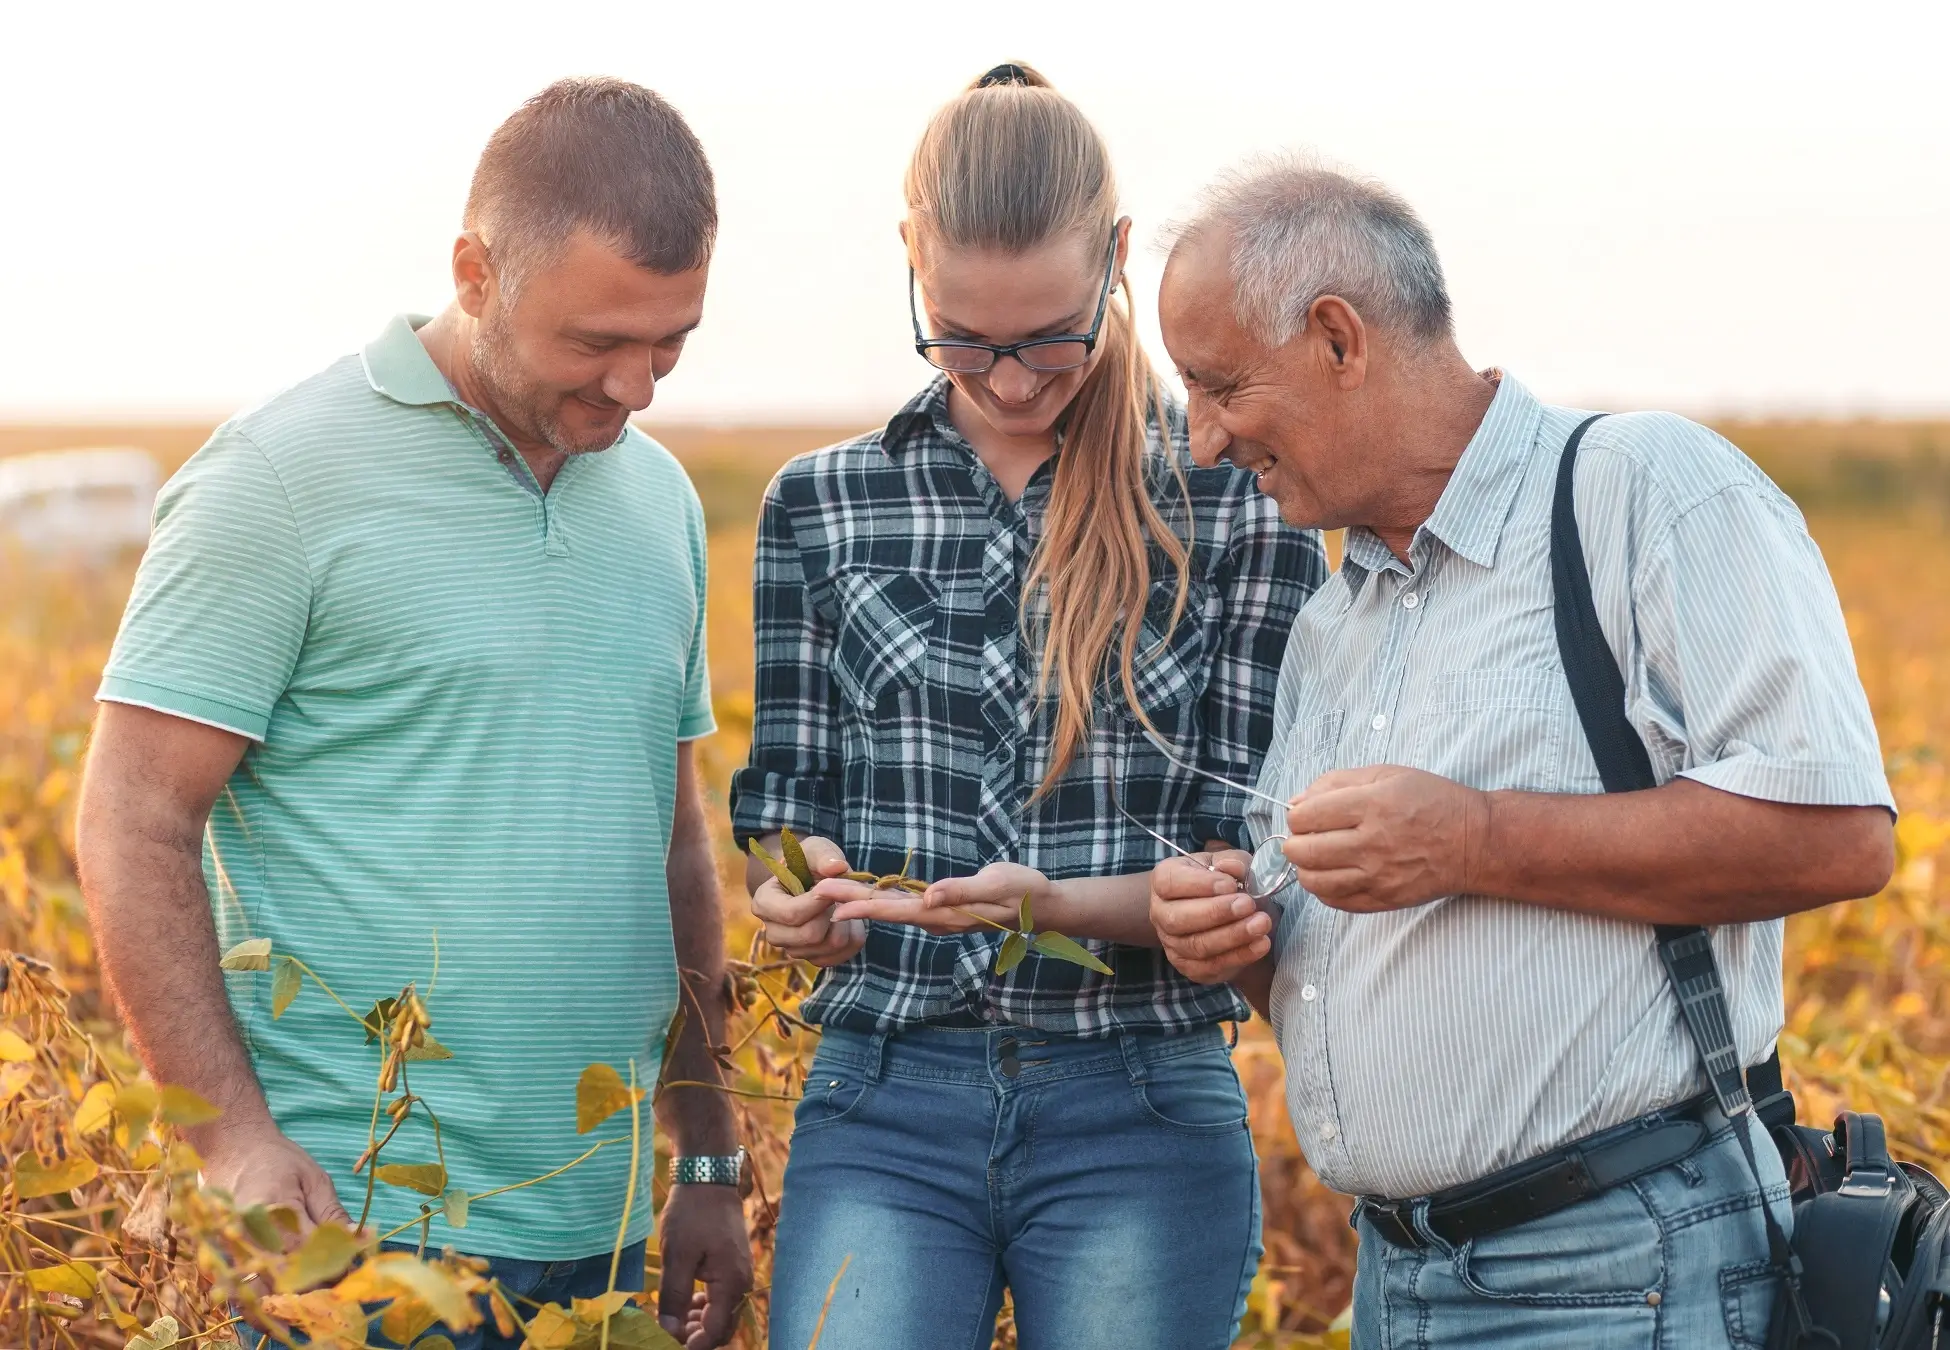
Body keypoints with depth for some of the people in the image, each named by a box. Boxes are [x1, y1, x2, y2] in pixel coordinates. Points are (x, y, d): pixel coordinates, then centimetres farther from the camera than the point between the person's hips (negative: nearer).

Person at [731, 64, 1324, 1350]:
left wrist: (1060, 905, -20)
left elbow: (1250, 864, -1)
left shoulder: (1239, 508, 1)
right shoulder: (821, 507, 7)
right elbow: (783, 808, 10)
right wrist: (797, 897, -13)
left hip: (1142, 1120, -1)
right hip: (886, 1107, 1)